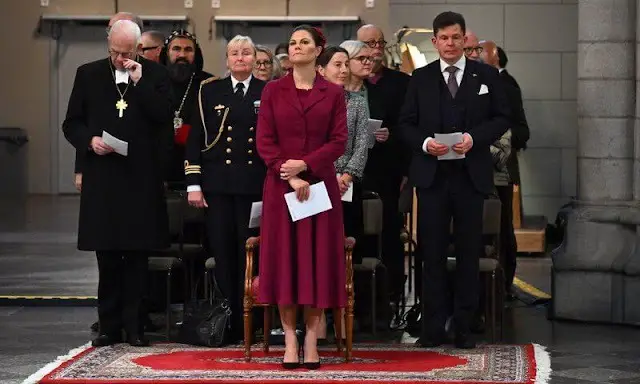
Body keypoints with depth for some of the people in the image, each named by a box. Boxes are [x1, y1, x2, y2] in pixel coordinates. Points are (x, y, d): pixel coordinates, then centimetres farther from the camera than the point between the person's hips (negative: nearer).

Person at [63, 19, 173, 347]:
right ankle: (109, 326, 11)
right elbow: (71, 123, 10)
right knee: (107, 256, 5)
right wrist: (90, 140, -9)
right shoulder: (88, 74, 8)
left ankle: (134, 326, 8)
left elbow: (164, 117, -8)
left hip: (141, 179, -1)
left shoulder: (154, 75, 4)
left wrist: (139, 83, -12)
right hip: (101, 178, 1)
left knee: (137, 256, 2)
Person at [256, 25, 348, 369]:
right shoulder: (273, 91, 5)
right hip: (280, 185, 0)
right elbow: (264, 141, -1)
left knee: (318, 258, -1)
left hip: (320, 184, 0)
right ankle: (289, 340, 2)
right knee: (284, 256, -2)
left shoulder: (333, 93, 5)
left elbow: (339, 141, -2)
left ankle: (312, 340, 4)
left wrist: (305, 165, -14)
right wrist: (289, 176, -13)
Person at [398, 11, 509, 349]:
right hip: (431, 175, 0)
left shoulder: (486, 76, 7)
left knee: (469, 252, 4)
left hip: (471, 176, 0)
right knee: (432, 253, 0)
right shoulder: (420, 78, 8)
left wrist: (474, 137, -11)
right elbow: (406, 123, 8)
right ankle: (433, 327, 4)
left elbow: (501, 119, 5)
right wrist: (424, 142, -11)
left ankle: (464, 327, 10)